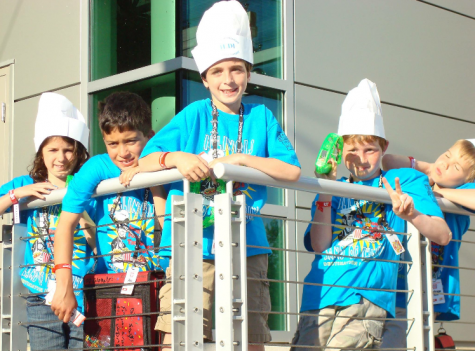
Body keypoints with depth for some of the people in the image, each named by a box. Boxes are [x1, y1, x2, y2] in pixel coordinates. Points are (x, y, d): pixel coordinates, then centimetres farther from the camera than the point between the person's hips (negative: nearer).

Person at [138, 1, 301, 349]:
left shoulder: (261, 117, 7)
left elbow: (292, 170, -2)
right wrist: (176, 157, -17)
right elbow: (144, 162, 3)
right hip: (192, 245, -1)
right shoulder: (193, 116, 5)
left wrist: (241, 159, -9)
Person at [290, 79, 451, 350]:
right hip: (320, 296, 4)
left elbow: (443, 236, 2)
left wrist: (412, 214, -18)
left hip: (367, 297, -4)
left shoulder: (404, 180, 13)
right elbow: (319, 245, 5)